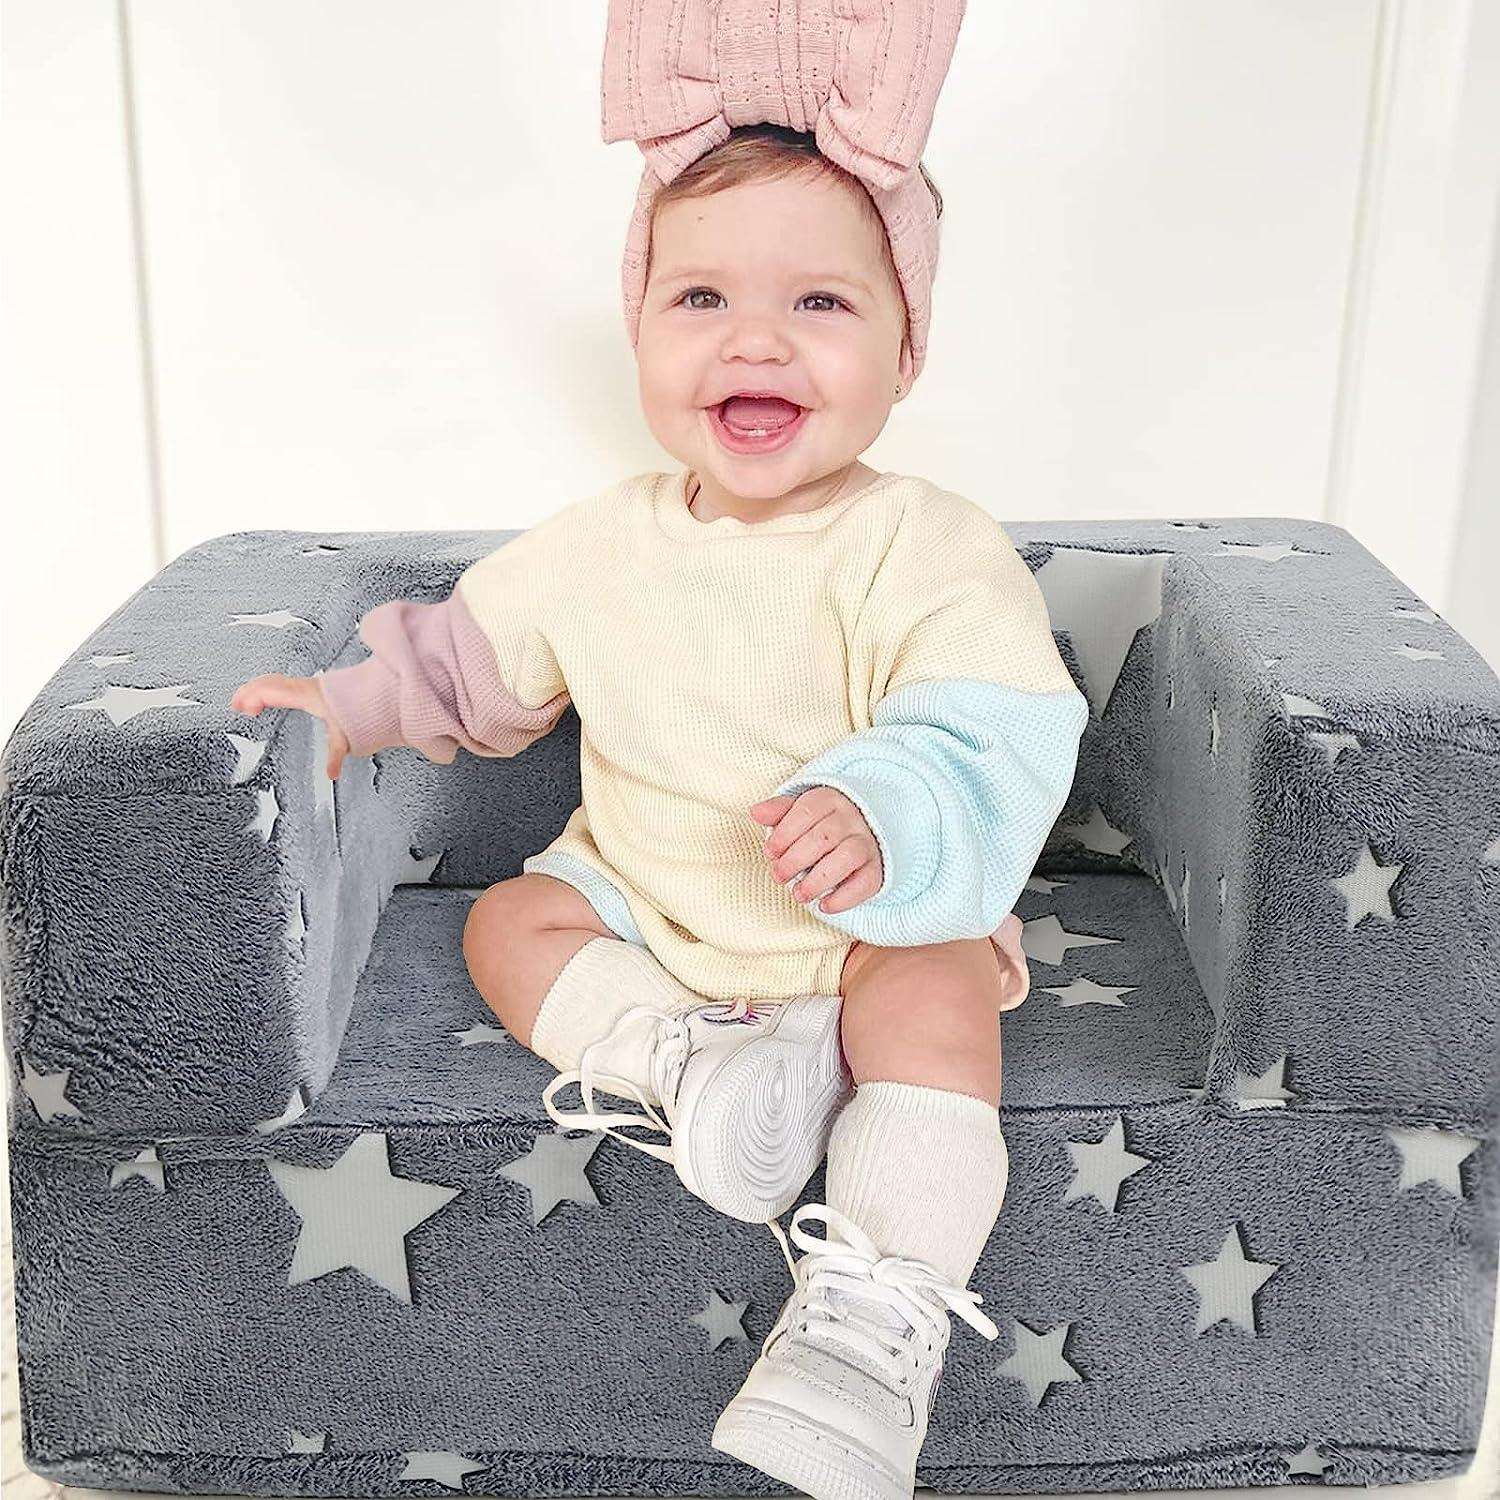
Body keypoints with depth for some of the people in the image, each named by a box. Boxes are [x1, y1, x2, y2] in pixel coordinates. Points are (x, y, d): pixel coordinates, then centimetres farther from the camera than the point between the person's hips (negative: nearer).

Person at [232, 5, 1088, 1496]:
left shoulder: (930, 549, -19)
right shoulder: (599, 546, -4)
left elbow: (996, 744, -30)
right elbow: (474, 659, 13)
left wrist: (881, 818, -48)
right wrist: (349, 704, 1)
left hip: (875, 923, -4)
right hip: (642, 910, 5)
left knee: (935, 990, -30)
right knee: (508, 920, -9)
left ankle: (873, 1322, -31)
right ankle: (684, 1065, -28)